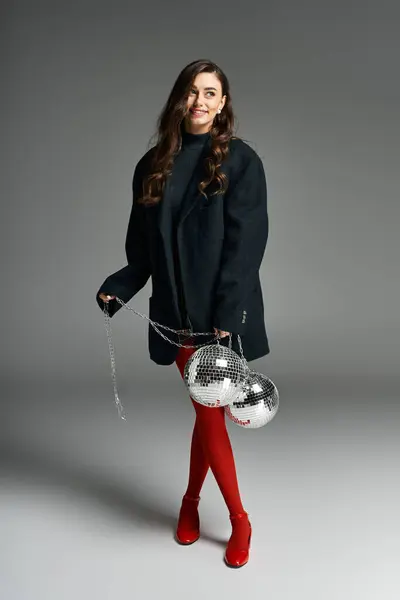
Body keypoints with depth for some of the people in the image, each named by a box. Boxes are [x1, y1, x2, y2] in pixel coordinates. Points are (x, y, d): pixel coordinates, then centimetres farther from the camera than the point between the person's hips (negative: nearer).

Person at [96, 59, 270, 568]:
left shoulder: (241, 161, -2)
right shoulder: (154, 164, 8)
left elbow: (245, 243, -10)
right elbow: (143, 244, 9)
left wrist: (227, 312, -17)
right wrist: (118, 288, -5)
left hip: (223, 309, -2)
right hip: (177, 310, 3)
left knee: (209, 411, 4)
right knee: (208, 413, 7)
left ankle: (191, 500, 29)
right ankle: (239, 520, 24)